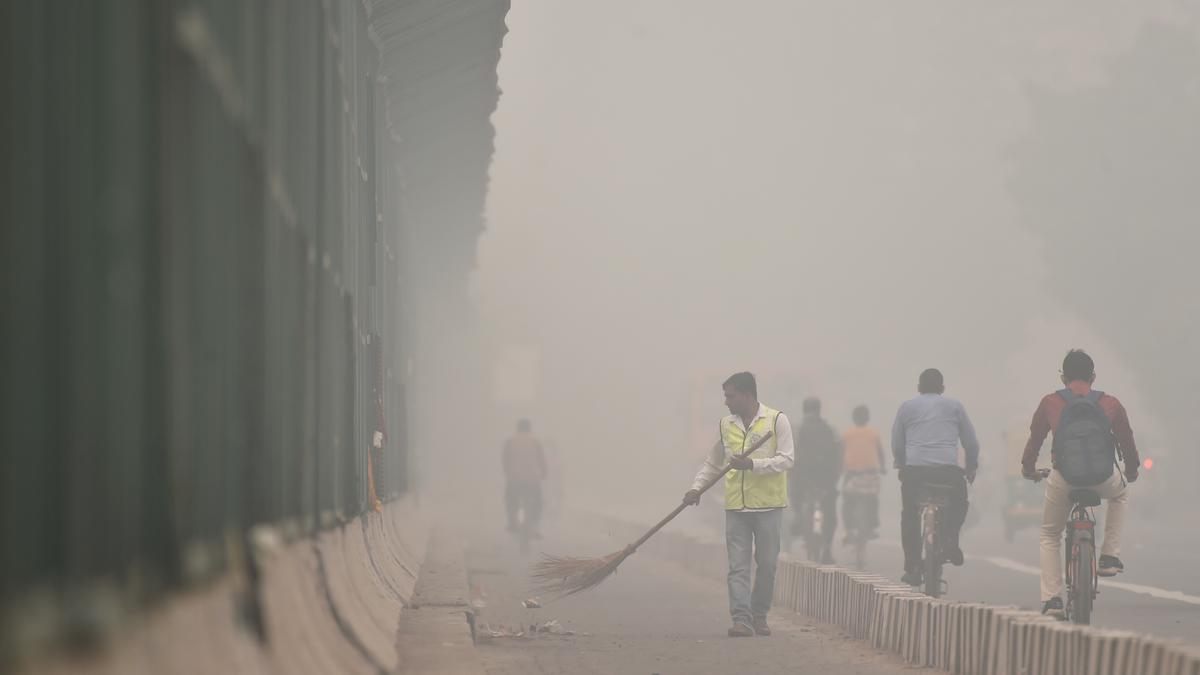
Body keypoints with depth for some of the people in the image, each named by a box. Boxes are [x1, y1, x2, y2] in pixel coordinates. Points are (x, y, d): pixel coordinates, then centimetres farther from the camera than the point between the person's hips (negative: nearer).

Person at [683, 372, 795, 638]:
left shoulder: (777, 420, -3)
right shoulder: (726, 424, 10)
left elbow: (786, 459, -9)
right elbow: (713, 463, 19)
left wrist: (753, 464, -19)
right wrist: (697, 487, 4)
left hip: (768, 505, -3)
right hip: (736, 506, 3)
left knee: (767, 564, 6)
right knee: (738, 566, -5)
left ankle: (759, 615, 21)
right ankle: (741, 620, -9)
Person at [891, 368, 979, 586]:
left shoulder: (907, 407, 15)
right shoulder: (954, 406, 14)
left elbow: (896, 445, 16)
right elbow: (971, 443, 15)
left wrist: (902, 466, 29)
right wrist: (971, 467, 28)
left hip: (914, 470, 0)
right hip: (948, 470, 0)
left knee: (910, 516, 13)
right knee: (959, 502, 27)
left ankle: (912, 567, 6)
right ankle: (950, 539, 3)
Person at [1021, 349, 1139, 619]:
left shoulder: (1050, 403, 5)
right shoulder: (1110, 404, 6)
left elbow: (1035, 438, 14)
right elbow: (1127, 440, 15)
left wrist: (1028, 468, 33)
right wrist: (1132, 470, 34)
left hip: (1062, 480, 0)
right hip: (1102, 479, 0)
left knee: (1050, 536, 22)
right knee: (1120, 495, 37)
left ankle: (1051, 599, 10)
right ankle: (1109, 557, 26)